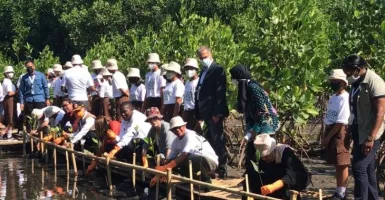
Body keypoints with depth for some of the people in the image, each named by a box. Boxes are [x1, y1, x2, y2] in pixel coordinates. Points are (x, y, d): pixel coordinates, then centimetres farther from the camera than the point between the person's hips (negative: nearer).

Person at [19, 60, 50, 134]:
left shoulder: (41, 75, 4)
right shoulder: (24, 77, 6)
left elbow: (45, 87, 5)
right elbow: (21, 90, 6)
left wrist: (47, 99, 0)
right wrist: (21, 102, 0)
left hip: (40, 100, -1)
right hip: (28, 101, 1)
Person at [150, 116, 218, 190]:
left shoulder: (190, 135, -20)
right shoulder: (175, 142, 4)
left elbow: (184, 155, -31)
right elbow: (170, 159, 4)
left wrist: (165, 167, -36)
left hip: (210, 161, -8)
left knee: (190, 160, -37)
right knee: (172, 162, -9)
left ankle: (206, 180, -12)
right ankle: (196, 179, 4)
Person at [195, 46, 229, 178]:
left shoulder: (217, 69, -6)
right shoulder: (203, 72, 19)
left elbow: (220, 92, -14)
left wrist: (217, 113, -20)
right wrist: (198, 114, 12)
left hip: (214, 113, -8)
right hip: (206, 113, 8)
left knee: (217, 141, -5)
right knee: (210, 141, 10)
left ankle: (222, 169, -1)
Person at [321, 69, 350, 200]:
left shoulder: (345, 98, -13)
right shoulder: (333, 98, 15)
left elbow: (341, 122, -18)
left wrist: (328, 137, -14)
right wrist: (324, 136, 9)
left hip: (340, 132, -9)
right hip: (331, 131, 9)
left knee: (342, 163, -5)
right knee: (336, 164, 13)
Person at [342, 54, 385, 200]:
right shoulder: (357, 83, 11)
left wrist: (370, 138, -24)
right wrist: (350, 133, 18)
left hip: (368, 135, -9)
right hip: (359, 134, 9)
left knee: (359, 167, -13)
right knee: (368, 170, 12)